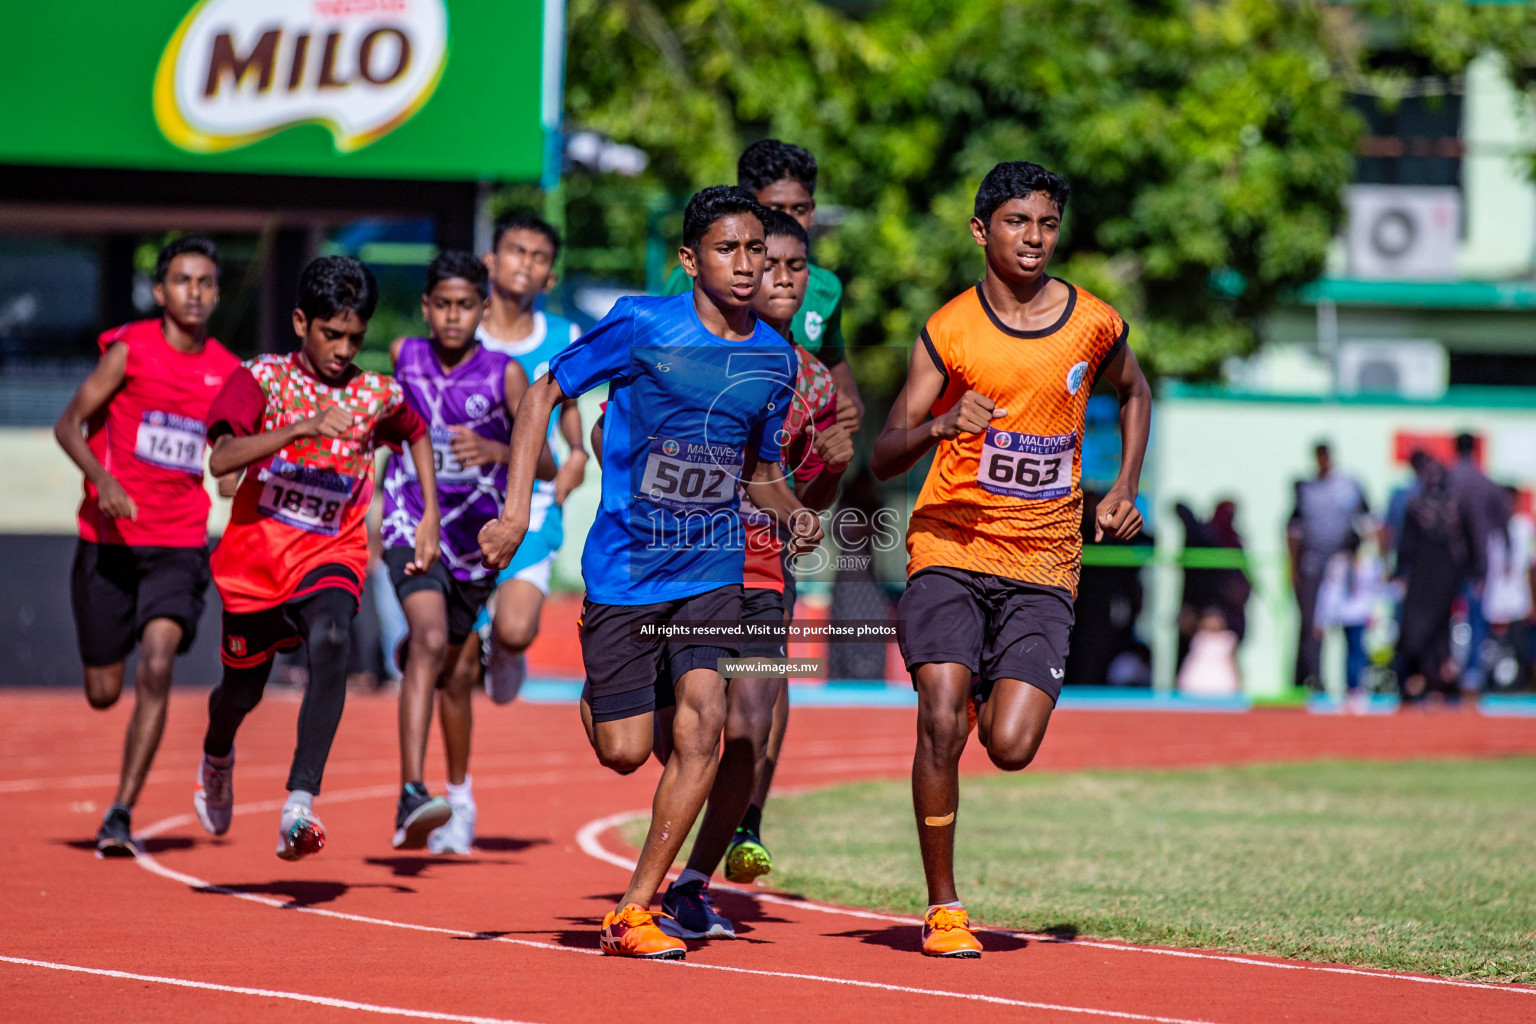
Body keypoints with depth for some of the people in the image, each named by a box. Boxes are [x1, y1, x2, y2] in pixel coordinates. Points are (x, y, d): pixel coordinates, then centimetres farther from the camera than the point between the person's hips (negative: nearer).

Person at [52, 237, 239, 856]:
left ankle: (121, 813, -17)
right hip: (109, 537, -1)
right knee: (103, 692, 4)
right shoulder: (130, 350, -5)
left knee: (157, 666, -21)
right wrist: (102, 480, -20)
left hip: (179, 543, 1)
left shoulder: (227, 373, 6)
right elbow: (69, 424, -5)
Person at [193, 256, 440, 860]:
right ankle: (217, 757, 54)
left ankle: (299, 805, -37)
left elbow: (417, 435, 25)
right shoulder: (263, 378, -7)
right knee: (243, 690, 14)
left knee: (332, 640, -32)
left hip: (331, 555, 0)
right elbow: (221, 459, -22)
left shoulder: (378, 396, 1)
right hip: (256, 555, 0)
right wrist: (305, 427, -33)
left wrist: (430, 518, 15)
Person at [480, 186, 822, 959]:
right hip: (623, 567, -2)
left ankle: (634, 912, -8)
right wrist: (516, 511, -9)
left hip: (713, 570, 3)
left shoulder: (776, 359, 3)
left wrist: (793, 512, -4)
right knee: (624, 752, 0)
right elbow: (545, 393, -1)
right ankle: (598, 695, 39)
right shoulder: (642, 325, -11)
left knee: (702, 719, -17)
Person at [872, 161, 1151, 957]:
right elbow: (884, 457, -5)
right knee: (941, 725, -18)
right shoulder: (948, 330, -3)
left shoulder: (1095, 324, 3)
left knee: (1011, 746, -11)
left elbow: (1134, 394, 26)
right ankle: (942, 907, -2)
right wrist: (941, 425, -25)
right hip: (950, 547, -1)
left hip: (1043, 566, 2)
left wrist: (1125, 488, 13)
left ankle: (988, 694, 28)